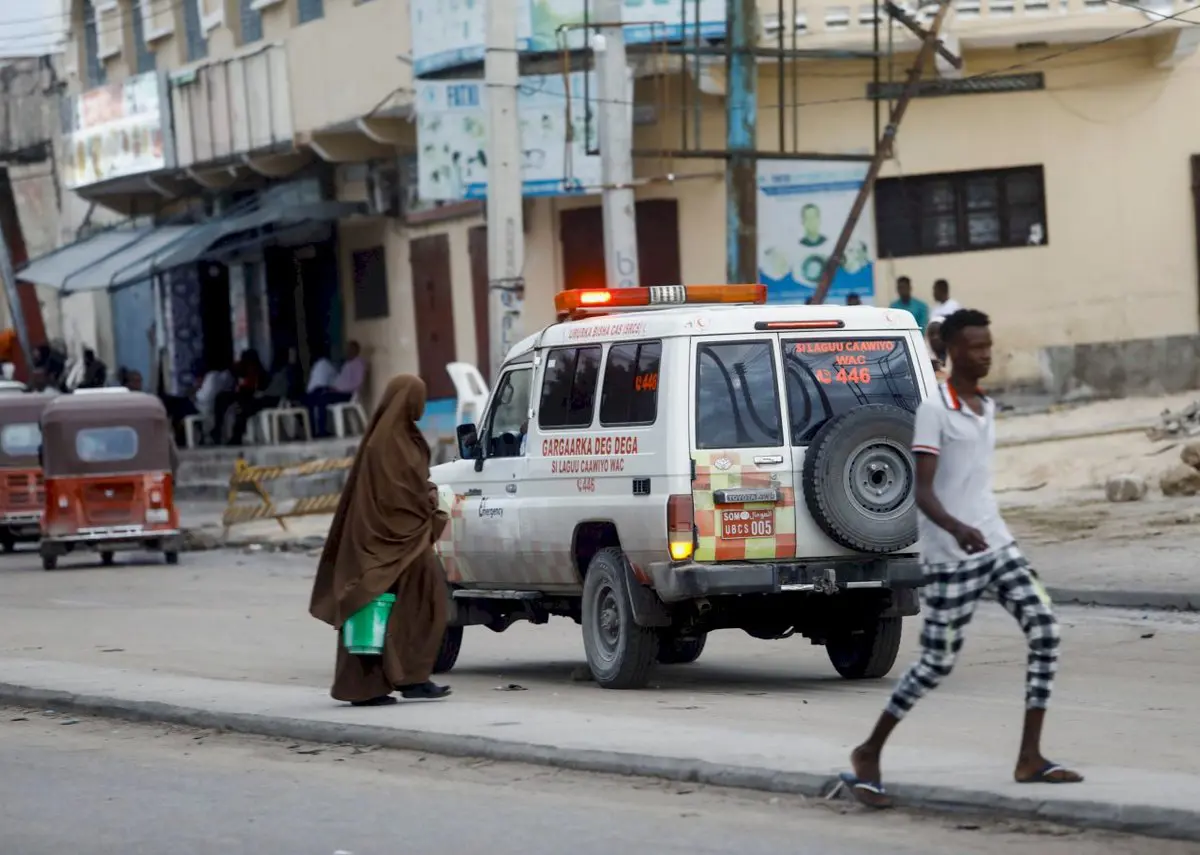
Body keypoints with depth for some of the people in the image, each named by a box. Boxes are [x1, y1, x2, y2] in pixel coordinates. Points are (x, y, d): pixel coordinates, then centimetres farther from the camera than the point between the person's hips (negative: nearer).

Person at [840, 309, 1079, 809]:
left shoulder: (987, 409, 12)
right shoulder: (934, 411, -13)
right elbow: (923, 491, -20)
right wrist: (956, 529, -37)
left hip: (996, 546, 7)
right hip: (950, 559, -7)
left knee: (1046, 633, -5)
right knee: (938, 663, -1)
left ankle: (1030, 759, 0)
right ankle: (868, 755, 16)